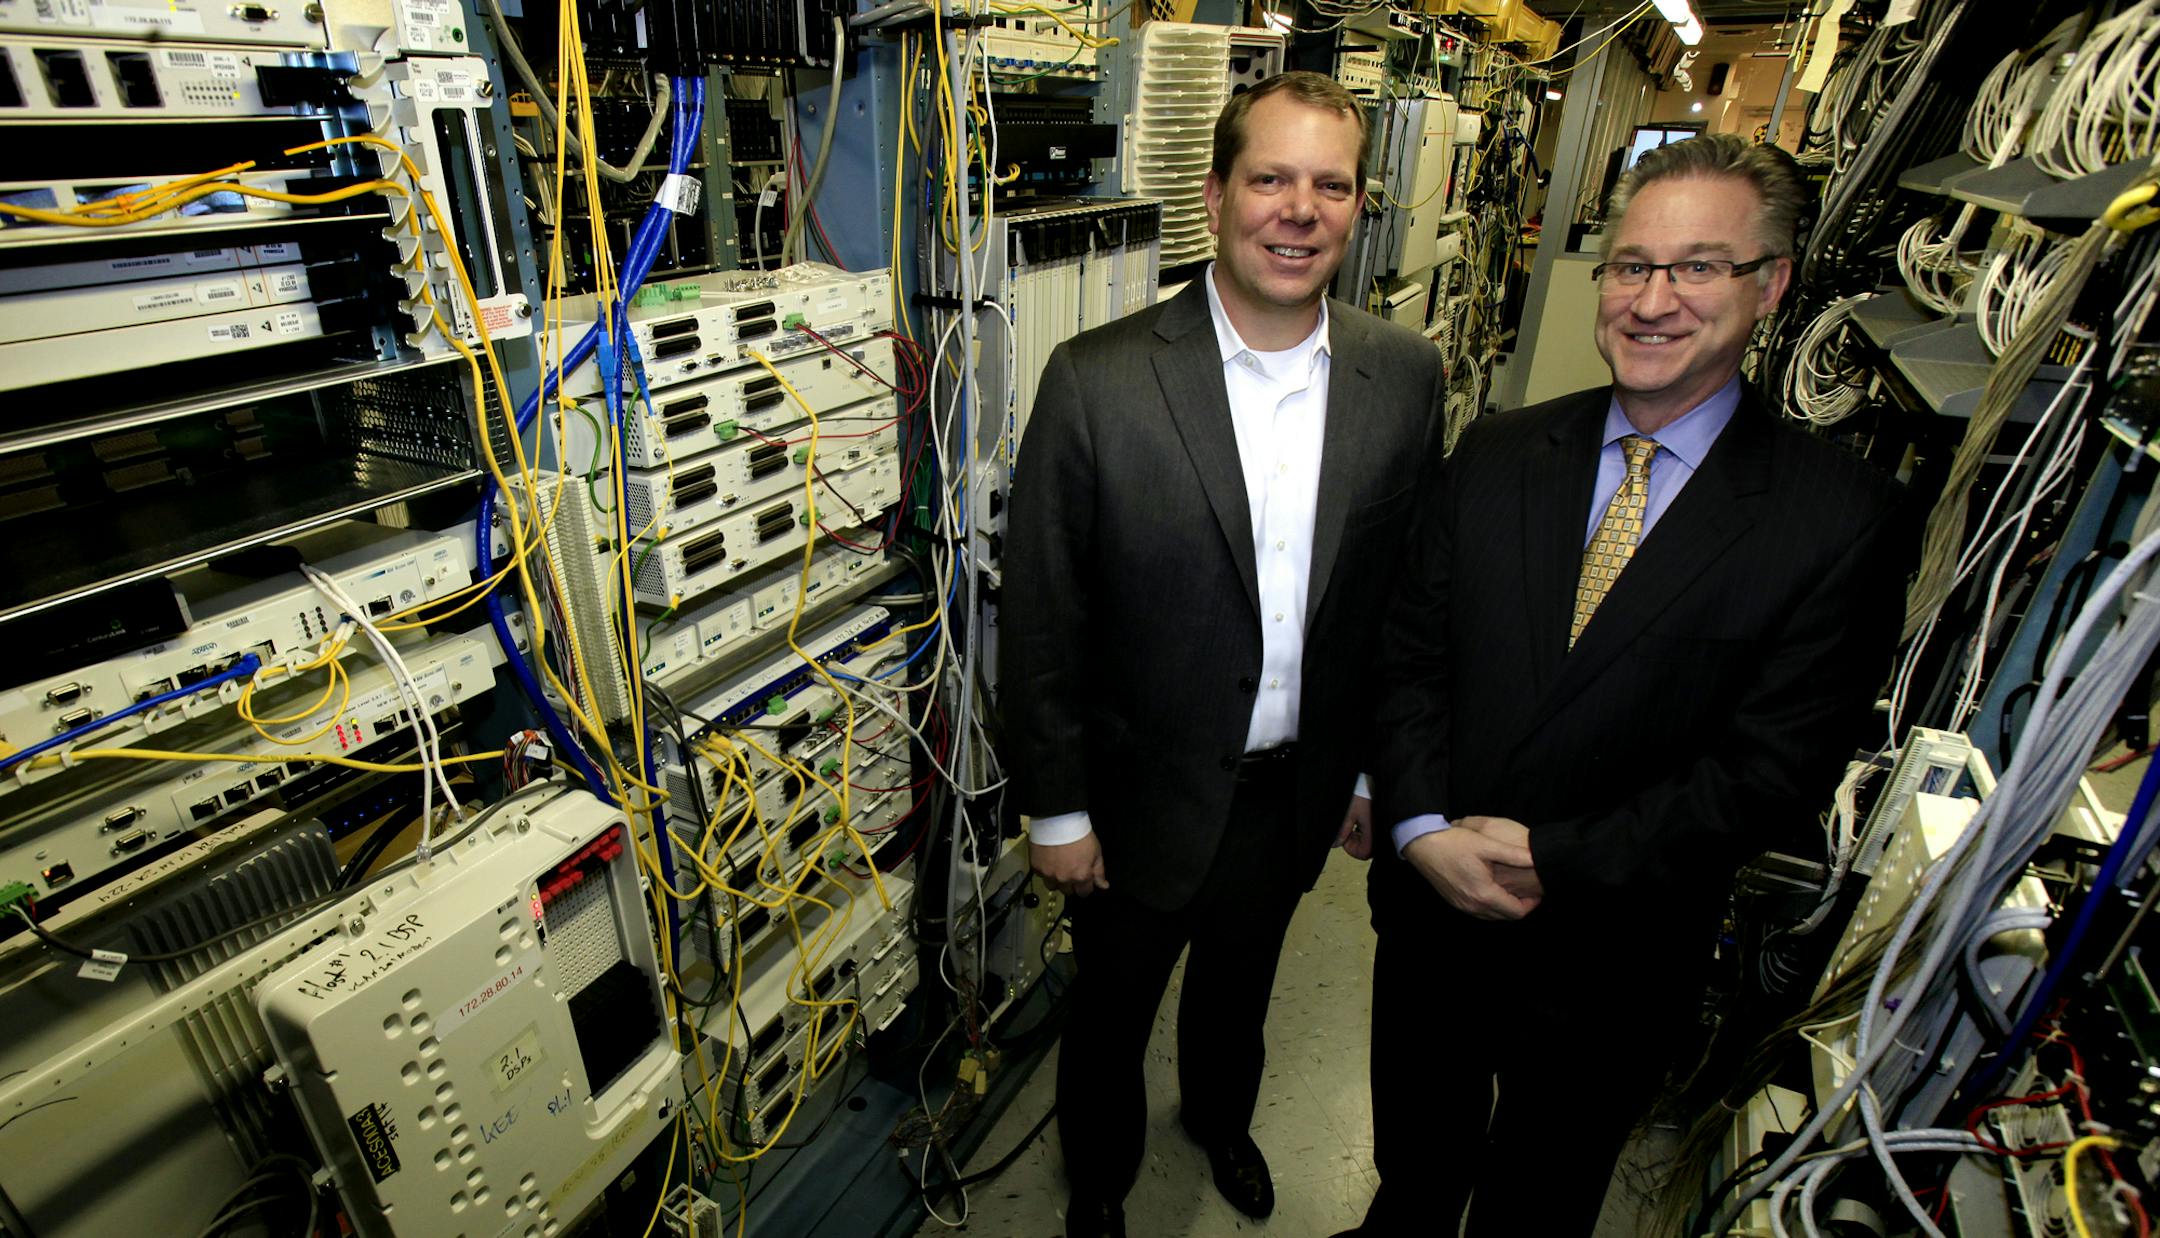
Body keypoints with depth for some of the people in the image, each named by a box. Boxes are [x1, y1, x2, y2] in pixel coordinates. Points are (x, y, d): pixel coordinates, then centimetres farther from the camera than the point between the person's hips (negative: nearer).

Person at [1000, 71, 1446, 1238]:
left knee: (1238, 987, 30)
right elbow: (1039, 618, -14)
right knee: (1111, 1009, 22)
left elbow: (1410, 589, 1)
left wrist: (1379, 766, 7)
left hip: (1300, 789, 3)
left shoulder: (1406, 376, -8)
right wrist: (1054, 808, -9)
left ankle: (1219, 1116, 63)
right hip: (1143, 792, -3)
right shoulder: (1097, 379, -20)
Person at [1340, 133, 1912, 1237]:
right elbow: (1408, 654, -5)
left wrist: (1549, 859, -20)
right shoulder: (1497, 453, -4)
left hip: (1609, 971, -2)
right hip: (1429, 908, 3)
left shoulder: (1842, 517, -14)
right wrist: (1422, 831, -17)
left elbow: (1771, 769, -17)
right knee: (1414, 1150, 29)